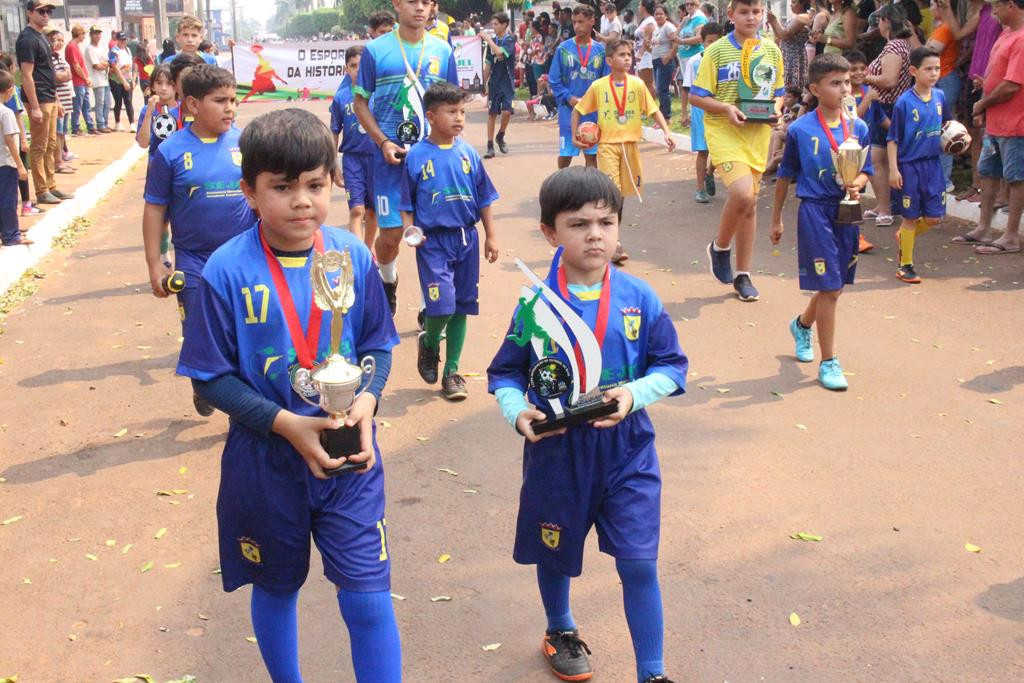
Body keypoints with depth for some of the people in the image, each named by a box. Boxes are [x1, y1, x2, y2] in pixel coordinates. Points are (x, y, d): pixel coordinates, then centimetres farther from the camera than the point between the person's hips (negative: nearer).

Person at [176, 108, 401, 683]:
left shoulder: (354, 256, -7)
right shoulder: (228, 271, -15)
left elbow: (377, 344, 3)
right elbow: (211, 375, -11)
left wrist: (368, 400, -16)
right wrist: (285, 423, -21)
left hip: (350, 456, 1)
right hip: (265, 459, 0)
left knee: (369, 598, -2)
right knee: (277, 588, 21)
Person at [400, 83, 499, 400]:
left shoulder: (468, 153, 2)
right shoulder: (417, 156, -5)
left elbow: (484, 198, 9)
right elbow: (406, 203, 0)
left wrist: (490, 236, 8)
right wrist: (410, 231, -15)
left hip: (466, 237, 4)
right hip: (433, 240, -4)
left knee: (462, 307, 9)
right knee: (442, 306, -14)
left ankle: (452, 372, 21)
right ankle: (428, 342, 20)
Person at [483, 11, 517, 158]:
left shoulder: (510, 39, -6)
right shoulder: (492, 41, 7)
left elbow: (500, 52, -24)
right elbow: (488, 64, 11)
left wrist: (488, 39, -15)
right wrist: (484, 84, 10)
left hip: (507, 82, -4)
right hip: (494, 83, 4)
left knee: (506, 111, -13)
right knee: (492, 113, 2)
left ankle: (500, 137, 14)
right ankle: (490, 146, 7)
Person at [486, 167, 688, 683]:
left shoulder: (639, 298, -8)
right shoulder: (535, 305, -10)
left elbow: (671, 366, -1)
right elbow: (505, 373, 0)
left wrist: (634, 394, -18)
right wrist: (517, 410, -19)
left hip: (626, 449, 0)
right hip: (556, 450, 1)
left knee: (639, 562, -3)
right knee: (554, 554, 20)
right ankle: (560, 631, 50)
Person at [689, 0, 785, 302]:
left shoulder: (771, 51, 7)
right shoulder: (717, 51, -4)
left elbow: (778, 93, 17)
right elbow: (696, 96, -4)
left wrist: (775, 108, -5)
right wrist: (726, 108, -18)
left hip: (759, 133, 4)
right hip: (724, 131, -4)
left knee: (749, 203, 9)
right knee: (742, 194, -23)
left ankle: (743, 275, 21)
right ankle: (720, 247, 6)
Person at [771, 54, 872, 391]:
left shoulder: (859, 128, 2)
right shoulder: (800, 129, -7)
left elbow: (866, 171, 9)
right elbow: (785, 175, 3)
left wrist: (856, 184, -15)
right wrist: (776, 219, 8)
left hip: (846, 212, 5)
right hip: (815, 211, -4)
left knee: (834, 285, 16)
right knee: (830, 288, -5)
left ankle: (802, 325, 46)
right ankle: (828, 361, 7)